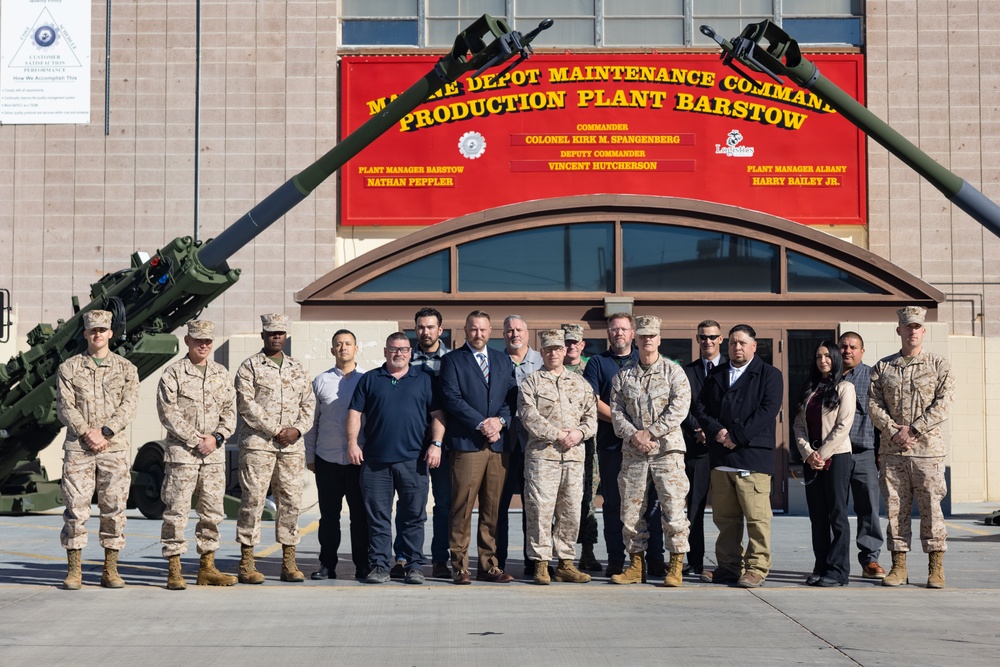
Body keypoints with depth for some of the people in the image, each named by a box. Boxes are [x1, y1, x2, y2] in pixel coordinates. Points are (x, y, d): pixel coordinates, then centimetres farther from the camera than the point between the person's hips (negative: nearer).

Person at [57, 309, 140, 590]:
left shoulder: (126, 369, 7)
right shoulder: (69, 368, 7)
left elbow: (129, 407, -2)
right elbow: (65, 408, -1)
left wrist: (105, 433, -14)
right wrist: (86, 432, -14)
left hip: (114, 446, 1)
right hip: (78, 447, 0)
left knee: (114, 507, 1)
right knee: (76, 507, -4)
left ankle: (110, 570, 8)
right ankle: (74, 570, 3)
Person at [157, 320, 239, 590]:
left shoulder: (222, 374, 13)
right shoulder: (173, 373, -2)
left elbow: (230, 411, 11)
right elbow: (168, 413, -9)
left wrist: (216, 438, -6)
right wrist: (196, 440, -12)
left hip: (214, 453, 5)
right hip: (181, 452, -5)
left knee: (213, 511, 7)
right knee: (177, 510, -4)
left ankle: (207, 567, 16)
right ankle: (174, 570, 1)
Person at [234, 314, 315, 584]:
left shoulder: (298, 369, 17)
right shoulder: (249, 367, 3)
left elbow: (309, 404, 15)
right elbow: (246, 404, -7)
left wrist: (298, 429, -4)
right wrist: (274, 430, -13)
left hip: (292, 445, 4)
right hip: (258, 443, -4)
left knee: (291, 501, 4)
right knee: (253, 499, -6)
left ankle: (289, 563, 11)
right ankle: (246, 564, -1)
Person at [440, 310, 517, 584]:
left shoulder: (503, 361, 19)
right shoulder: (452, 360, 5)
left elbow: (511, 396, 12)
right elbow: (452, 398, -6)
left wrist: (500, 420, -6)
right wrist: (481, 424, -12)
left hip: (498, 442, 4)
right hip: (466, 443, -4)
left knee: (492, 508, 5)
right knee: (462, 508, -5)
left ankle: (489, 565, 9)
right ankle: (460, 566, -1)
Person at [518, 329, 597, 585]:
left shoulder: (580, 383, 17)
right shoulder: (531, 382, 4)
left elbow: (592, 416, 13)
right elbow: (529, 417, -7)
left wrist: (579, 432, -7)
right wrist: (557, 434, -12)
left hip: (574, 456, 4)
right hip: (542, 455, -4)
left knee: (571, 511, 6)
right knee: (540, 510, -7)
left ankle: (566, 563, 14)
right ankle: (540, 564, -1)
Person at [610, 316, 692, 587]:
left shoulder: (673, 371, 3)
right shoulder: (623, 376, 12)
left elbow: (679, 408, -7)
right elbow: (616, 412, 6)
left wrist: (650, 432, -12)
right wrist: (634, 435, -10)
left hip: (667, 448, -3)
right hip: (633, 452, 3)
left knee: (673, 507, -6)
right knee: (631, 509, 4)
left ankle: (676, 567, 1)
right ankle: (636, 565, 14)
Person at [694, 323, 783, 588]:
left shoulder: (769, 375, 4)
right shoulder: (715, 374, 19)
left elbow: (768, 410, -8)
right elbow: (700, 407, 11)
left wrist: (736, 436, -14)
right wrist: (717, 432, -8)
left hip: (753, 457, -5)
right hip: (720, 457, 5)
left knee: (757, 517, -6)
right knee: (725, 517, 8)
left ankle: (756, 568, 0)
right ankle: (729, 566, 15)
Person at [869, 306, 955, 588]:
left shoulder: (939, 366, 5)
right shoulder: (882, 368, 10)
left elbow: (943, 404, -5)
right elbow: (873, 405, 3)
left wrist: (912, 430, -13)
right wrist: (894, 431, -11)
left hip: (928, 449, -2)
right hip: (891, 451, 2)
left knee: (931, 507, -2)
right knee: (895, 508, 4)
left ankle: (936, 568, 5)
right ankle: (898, 566, 11)